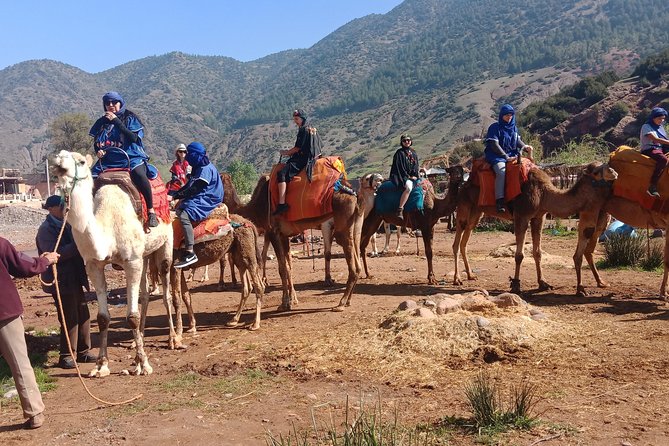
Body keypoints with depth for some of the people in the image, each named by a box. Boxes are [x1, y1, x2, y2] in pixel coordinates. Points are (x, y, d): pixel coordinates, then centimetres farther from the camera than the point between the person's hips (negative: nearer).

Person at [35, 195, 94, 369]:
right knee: (70, 318, -5)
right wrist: (77, 245, -25)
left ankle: (83, 352, 22)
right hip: (60, 280, -8)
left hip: (74, 278, 8)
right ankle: (66, 357, 6)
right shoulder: (46, 229, -12)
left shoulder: (65, 225, 14)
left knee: (84, 315, 11)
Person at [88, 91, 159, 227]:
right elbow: (96, 142, 23)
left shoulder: (129, 118, 5)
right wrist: (98, 151, 0)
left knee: (138, 173, -37)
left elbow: (133, 137, -10)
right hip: (108, 159, 5)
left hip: (131, 156, -4)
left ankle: (151, 211, -29)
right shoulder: (102, 122, 17)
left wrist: (116, 121, -12)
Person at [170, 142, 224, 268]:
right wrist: (174, 194, 8)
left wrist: (175, 196, -18)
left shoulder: (206, 169, -14)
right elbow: (189, 186, 20)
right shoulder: (198, 168, 18)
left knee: (184, 215, -30)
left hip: (207, 200, -11)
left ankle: (190, 254, -34)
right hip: (200, 198, 11)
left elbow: (194, 189, -21)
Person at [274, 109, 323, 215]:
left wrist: (286, 153, 6)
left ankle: (282, 204, -31)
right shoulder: (312, 129, 17)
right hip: (312, 157, 11)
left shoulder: (304, 130, -12)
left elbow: (298, 148, -14)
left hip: (303, 159, -11)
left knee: (282, 174, -23)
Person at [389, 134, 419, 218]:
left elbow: (416, 166, 15)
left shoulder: (413, 152, 18)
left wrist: (415, 175, -3)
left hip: (412, 177, 8)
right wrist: (407, 176, -13)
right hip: (401, 176, -8)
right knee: (408, 187, -35)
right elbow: (399, 167, -8)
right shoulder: (399, 153, -1)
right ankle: (400, 210, -36)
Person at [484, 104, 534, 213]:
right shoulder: (495, 127, -4)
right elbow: (494, 145, -11)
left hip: (512, 155, 7)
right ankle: (499, 201, -38)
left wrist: (526, 147, -4)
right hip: (497, 156, -7)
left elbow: (518, 141, 18)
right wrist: (506, 157, -16)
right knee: (502, 171, -34)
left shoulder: (513, 128, 16)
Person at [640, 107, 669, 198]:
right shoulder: (646, 126, -6)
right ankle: (652, 186, -38)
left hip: (661, 149, 9)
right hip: (649, 149, -9)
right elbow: (655, 139, -19)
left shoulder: (660, 127, 19)